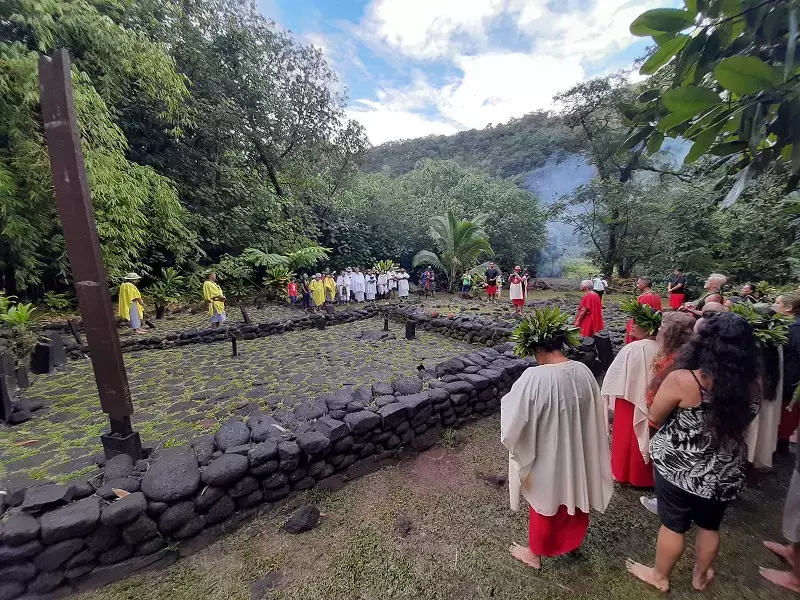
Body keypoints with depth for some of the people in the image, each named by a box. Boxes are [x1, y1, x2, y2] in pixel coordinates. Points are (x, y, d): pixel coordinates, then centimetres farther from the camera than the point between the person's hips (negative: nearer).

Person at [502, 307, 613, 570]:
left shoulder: (534, 378, -31)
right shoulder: (583, 371, -12)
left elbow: (514, 420, -22)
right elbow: (597, 415, 2)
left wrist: (508, 401, -3)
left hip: (547, 458, -5)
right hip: (579, 454, 5)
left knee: (545, 502, 19)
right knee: (575, 497, 29)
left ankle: (535, 554, 43)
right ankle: (572, 541, 55)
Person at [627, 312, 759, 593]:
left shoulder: (682, 380, -28)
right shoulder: (751, 384, -12)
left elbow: (655, 417, -13)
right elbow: (742, 421, 7)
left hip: (679, 466, -4)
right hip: (726, 471, 4)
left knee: (673, 525, 17)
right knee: (710, 525, 26)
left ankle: (660, 576, 39)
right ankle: (700, 576, 49)